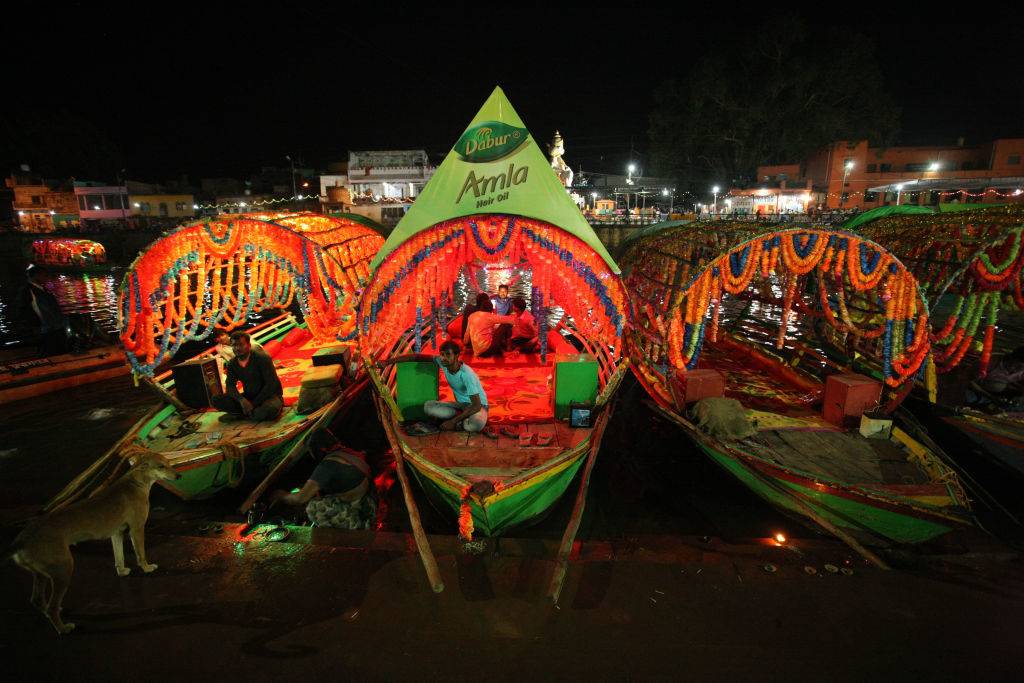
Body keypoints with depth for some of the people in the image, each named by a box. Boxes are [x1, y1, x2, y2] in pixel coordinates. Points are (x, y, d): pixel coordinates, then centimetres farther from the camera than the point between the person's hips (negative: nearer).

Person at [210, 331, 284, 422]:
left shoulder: (262, 358, -16)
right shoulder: (232, 364, 1)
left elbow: (271, 384, -19)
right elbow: (230, 385, -4)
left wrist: (254, 404, -20)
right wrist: (241, 400, -25)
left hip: (269, 395, -5)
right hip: (248, 397, 5)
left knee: (271, 409, -39)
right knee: (216, 400, -11)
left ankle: (240, 414, -13)